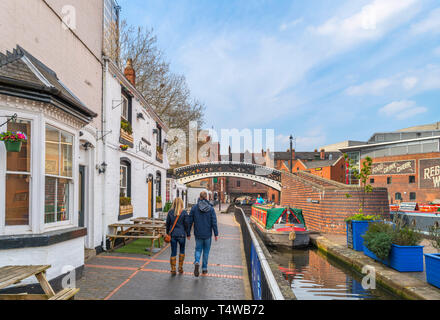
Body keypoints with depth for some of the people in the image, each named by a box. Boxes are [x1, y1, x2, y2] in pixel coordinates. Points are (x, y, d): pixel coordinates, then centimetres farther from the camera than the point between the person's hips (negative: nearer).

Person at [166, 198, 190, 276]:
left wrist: (168, 233, 18)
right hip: (181, 234, -2)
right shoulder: (184, 213, -9)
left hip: (172, 234, 2)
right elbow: (187, 224, -7)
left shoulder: (170, 212, -1)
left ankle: (173, 269, 9)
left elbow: (168, 224, 6)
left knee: (173, 252, 7)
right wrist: (188, 234, 4)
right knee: (182, 250, 18)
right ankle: (180, 267, 19)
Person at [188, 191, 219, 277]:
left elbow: (190, 221, -1)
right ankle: (204, 268, 20)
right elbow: (214, 222, -8)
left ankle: (197, 262, -15)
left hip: (198, 234, 0)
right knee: (206, 251, 14)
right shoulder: (211, 208, -7)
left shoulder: (194, 208, -4)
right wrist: (216, 234, -2)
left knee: (198, 249, 13)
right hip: (208, 234, 0)